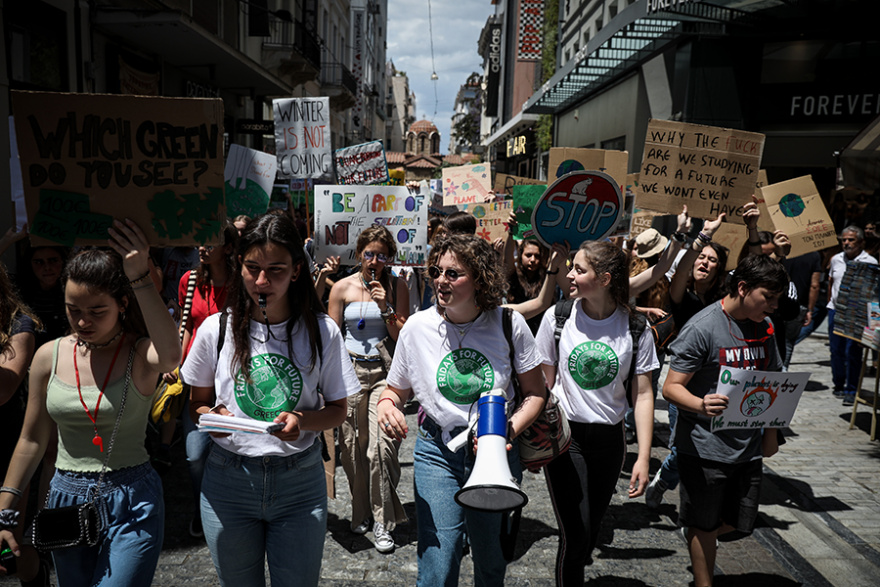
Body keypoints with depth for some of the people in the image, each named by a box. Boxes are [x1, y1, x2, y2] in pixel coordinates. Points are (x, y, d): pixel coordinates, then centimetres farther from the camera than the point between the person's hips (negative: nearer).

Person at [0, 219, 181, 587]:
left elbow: (170, 356, -40)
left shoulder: (141, 354, -12)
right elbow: (32, 440, 9)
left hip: (132, 504, -4)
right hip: (66, 498, 4)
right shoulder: (49, 356, 0)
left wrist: (140, 278, -40)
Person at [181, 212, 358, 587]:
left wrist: (303, 420, -19)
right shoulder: (216, 329, -4)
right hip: (228, 482, 1)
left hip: (299, 484, -1)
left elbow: (337, 410, 1)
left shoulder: (322, 331, -6)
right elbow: (197, 403, 8)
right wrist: (212, 415, -15)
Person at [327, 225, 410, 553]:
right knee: (354, 446, 7)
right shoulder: (343, 288, 4)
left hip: (385, 371, -1)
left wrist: (386, 308, -11)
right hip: (351, 371, 1)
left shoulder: (397, 286, 4)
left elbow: (403, 336, 3)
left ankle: (382, 523, 5)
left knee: (381, 445, -10)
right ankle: (361, 514, 26)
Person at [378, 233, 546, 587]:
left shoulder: (509, 324, -9)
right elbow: (397, 390, 6)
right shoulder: (417, 326, -8)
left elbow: (535, 392, -1)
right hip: (437, 454, 0)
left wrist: (508, 432, -17)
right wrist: (386, 405, -17)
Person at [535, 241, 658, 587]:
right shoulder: (557, 317, -8)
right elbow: (543, 383, 0)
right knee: (575, 536, -7)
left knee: (591, 530, 16)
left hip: (609, 438, 2)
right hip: (565, 435, -2)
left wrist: (644, 457, -5)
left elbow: (643, 393, -2)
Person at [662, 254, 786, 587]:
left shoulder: (764, 326, 6)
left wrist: (770, 432, 16)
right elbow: (671, 387, -19)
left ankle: (695, 531, 45)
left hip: (748, 445, 7)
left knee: (738, 522, 16)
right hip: (705, 446, -6)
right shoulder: (702, 328, -17)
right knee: (705, 526, 7)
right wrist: (701, 405, -39)